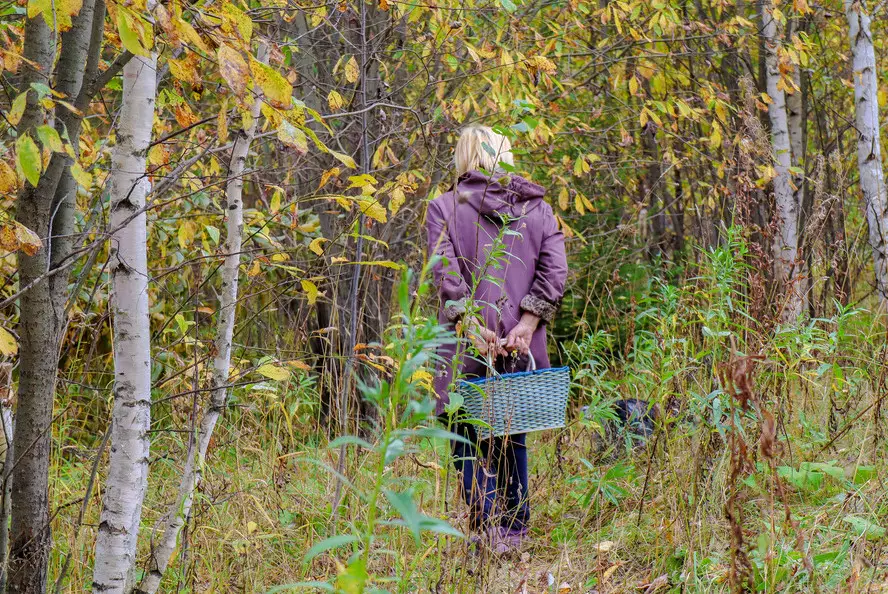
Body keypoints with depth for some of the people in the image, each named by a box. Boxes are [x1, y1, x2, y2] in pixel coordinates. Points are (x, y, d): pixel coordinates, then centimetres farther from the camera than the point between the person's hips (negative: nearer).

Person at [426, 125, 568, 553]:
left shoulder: (444, 208, 2)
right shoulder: (537, 208, 10)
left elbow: (444, 272, -11)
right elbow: (554, 271, -2)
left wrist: (470, 324, -13)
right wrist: (527, 324, -6)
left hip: (467, 344, -3)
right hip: (522, 344, 3)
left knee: (468, 434, 1)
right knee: (513, 435, 15)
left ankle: (487, 523, -14)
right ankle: (514, 528, 18)